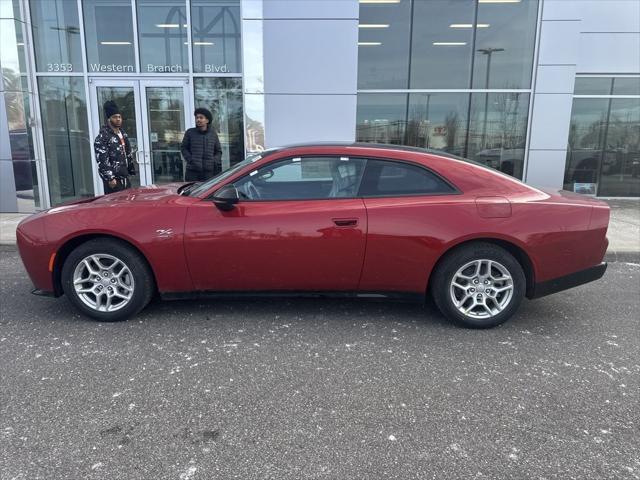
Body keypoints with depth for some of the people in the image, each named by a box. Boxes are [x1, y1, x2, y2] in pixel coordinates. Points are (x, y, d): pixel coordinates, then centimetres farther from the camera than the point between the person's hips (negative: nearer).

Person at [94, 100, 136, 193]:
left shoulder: (123, 134, 14)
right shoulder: (102, 137, -12)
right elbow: (102, 161, -17)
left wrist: (132, 171, 19)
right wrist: (110, 178, -21)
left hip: (124, 177, 8)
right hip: (113, 180, -8)